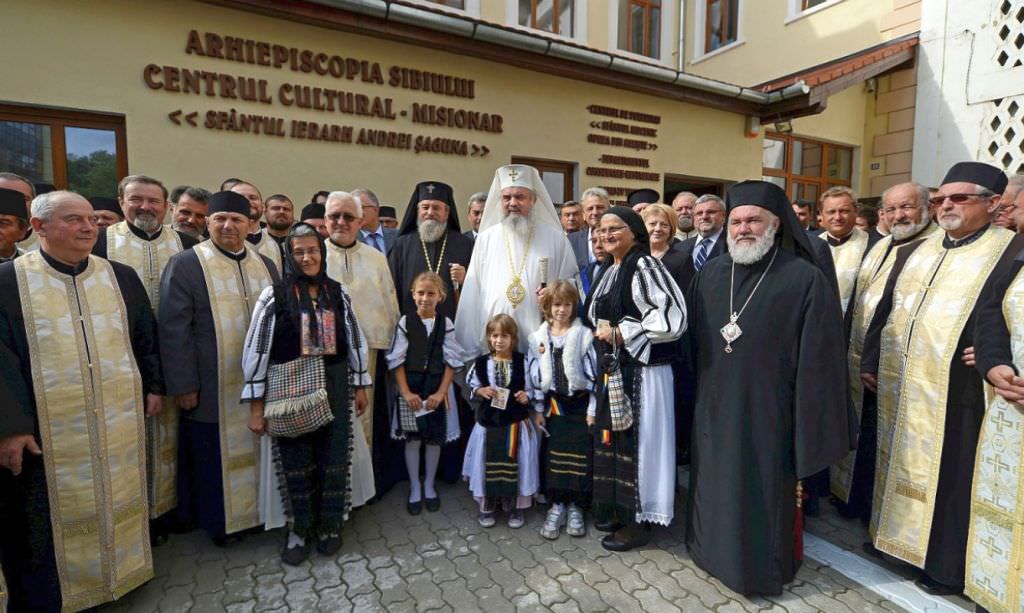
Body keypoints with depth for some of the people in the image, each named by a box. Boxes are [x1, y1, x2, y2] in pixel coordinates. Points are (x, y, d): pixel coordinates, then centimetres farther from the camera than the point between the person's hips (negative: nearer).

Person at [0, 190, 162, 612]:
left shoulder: (121, 277, 6)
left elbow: (146, 335, 12)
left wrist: (154, 385, 9)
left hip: (119, 424, 3)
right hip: (46, 431, -3)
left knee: (117, 503, 16)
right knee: (51, 519, 11)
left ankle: (121, 575, 36)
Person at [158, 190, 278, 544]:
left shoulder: (266, 265, 9)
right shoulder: (185, 265, -5)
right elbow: (174, 329, -9)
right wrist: (183, 385, -12)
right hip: (213, 388, -4)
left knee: (257, 451, 14)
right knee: (215, 457, 10)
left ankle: (257, 510, 33)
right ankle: (217, 519, 29)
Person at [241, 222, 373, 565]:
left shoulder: (337, 293, 2)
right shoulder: (274, 295, -7)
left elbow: (354, 341, 7)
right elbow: (256, 349, -6)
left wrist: (360, 386, 8)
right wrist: (256, 405, -6)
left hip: (334, 386, 2)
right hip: (290, 389, -2)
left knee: (334, 457, 8)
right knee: (297, 461, 10)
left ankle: (329, 526, 30)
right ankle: (299, 529, 31)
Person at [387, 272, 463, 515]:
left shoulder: (446, 324, -3)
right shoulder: (405, 322, -5)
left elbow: (451, 362, -4)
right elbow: (397, 361, -5)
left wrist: (441, 392, -11)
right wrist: (405, 392, -11)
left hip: (438, 390, 1)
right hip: (410, 389, 0)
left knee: (434, 439, 11)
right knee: (412, 440, 8)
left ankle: (429, 485, 30)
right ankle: (415, 488, 26)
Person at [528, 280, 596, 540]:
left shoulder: (584, 336, -7)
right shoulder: (538, 338, 3)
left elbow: (593, 374, -7)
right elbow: (535, 376, 6)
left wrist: (592, 410, -8)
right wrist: (538, 409, 4)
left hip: (580, 404, -2)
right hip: (553, 404, 3)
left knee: (580, 455, 0)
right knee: (553, 455, 5)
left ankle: (575, 507, 17)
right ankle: (556, 505, 20)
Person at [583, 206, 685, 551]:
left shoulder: (644, 266, -12)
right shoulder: (609, 272, 14)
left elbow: (672, 317, -21)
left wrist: (620, 334, -17)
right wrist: (605, 335, 8)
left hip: (640, 370, -9)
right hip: (612, 370, 9)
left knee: (636, 440, 1)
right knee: (613, 439, 15)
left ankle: (639, 520, 17)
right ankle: (619, 508, 32)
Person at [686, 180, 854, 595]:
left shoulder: (806, 278, -11)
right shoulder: (710, 273, 3)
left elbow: (818, 357, -12)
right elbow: (693, 339, 8)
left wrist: (809, 431, -12)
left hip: (768, 410, -4)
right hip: (714, 407, 5)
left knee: (765, 491, 11)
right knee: (716, 485, 19)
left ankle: (763, 567, 35)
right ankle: (715, 548, 42)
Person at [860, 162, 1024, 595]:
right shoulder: (915, 252, 12)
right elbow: (884, 309, 13)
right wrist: (869, 362, 11)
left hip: (955, 391, -6)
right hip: (898, 386, 6)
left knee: (950, 476, 7)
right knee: (897, 465, 17)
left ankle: (948, 566, 24)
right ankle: (897, 536, 35)